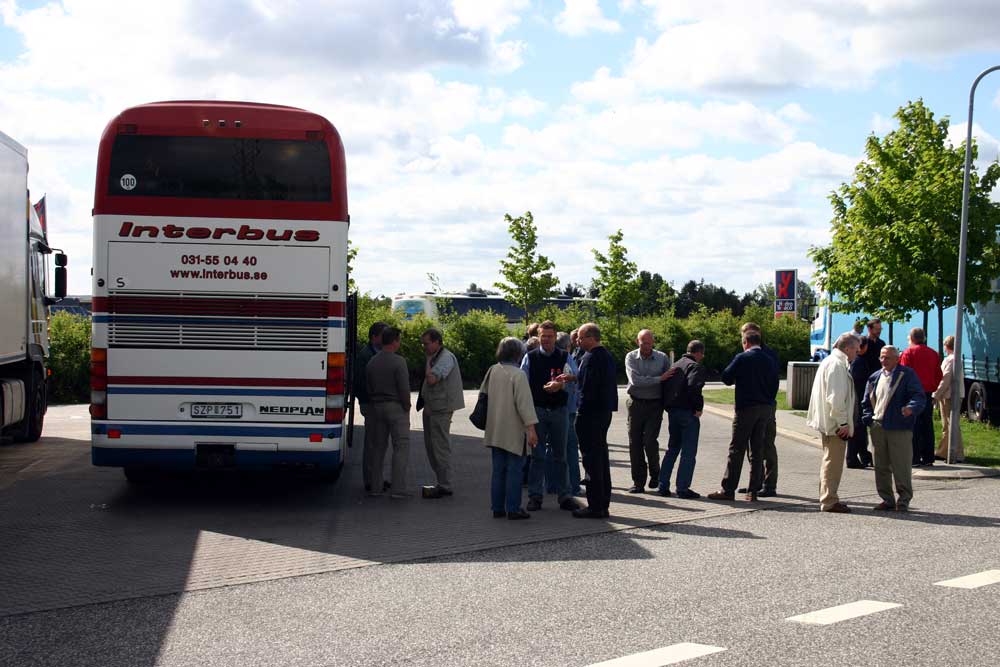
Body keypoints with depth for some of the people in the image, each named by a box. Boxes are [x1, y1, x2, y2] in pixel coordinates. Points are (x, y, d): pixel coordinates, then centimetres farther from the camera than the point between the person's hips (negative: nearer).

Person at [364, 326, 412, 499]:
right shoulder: (398, 362, -13)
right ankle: (398, 488, -9)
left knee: (378, 446, 11)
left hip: (377, 407, 6)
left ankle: (375, 487, 12)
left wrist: (375, 402, 16)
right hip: (396, 407, -6)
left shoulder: (372, 362, 7)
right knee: (401, 447, -3)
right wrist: (406, 407, -3)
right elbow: (404, 389, -16)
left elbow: (369, 388, 10)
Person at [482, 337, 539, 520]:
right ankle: (513, 509, 1)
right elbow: (524, 403, -19)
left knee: (498, 470, 12)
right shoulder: (518, 374, -15)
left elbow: (484, 394, 15)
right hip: (513, 430, -6)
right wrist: (531, 428, -18)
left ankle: (497, 508, 16)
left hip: (495, 430, 7)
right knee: (514, 470, 0)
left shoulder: (492, 371, 4)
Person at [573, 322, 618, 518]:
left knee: (592, 459, -5)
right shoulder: (607, 356, 13)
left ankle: (595, 507, -3)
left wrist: (580, 414, -15)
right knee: (601, 456, 15)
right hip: (605, 412, 10)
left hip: (591, 413, -10)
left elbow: (587, 389, -20)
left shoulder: (591, 358, -16)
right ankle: (603, 504, 21)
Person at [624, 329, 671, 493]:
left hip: (655, 405, -1)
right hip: (636, 404, 1)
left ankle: (655, 473, 14)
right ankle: (638, 482, 10)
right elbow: (635, 380, -15)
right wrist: (659, 379, -16)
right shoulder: (631, 357, -2)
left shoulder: (662, 358, 2)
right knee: (635, 443, 2)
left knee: (650, 441, -12)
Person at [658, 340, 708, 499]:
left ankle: (663, 485, 15)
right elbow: (693, 387, -26)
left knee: (672, 449, 17)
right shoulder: (695, 367, -10)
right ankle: (682, 488, -3)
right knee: (689, 452, -2)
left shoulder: (675, 366, 15)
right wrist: (698, 407, -16)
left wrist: (668, 406, 14)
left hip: (672, 412, 8)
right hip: (688, 413, -8)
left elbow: (664, 386, 13)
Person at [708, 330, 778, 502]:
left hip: (746, 408, -5)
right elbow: (774, 386, 10)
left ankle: (728, 490, -3)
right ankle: (753, 491, 10)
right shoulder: (770, 361, 7)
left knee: (737, 449, -2)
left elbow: (726, 377, -7)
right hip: (766, 409, 5)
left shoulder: (742, 358, -8)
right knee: (757, 450, 9)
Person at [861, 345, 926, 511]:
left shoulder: (907, 375, -2)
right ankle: (887, 499, 19)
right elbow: (866, 402, 22)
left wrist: (911, 408, -32)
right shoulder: (875, 377, 16)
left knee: (901, 466, -3)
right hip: (878, 428, 6)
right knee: (881, 466, 9)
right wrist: (869, 419, 6)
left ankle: (904, 500, 8)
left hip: (899, 429, -6)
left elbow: (920, 396, -12)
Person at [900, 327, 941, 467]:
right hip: (928, 394, 5)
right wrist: (932, 388, 16)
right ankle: (928, 457, 12)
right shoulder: (933, 354, 9)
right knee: (927, 426, 10)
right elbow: (938, 376, 10)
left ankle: (914, 458, -4)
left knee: (913, 426, -2)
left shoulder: (908, 352, -7)